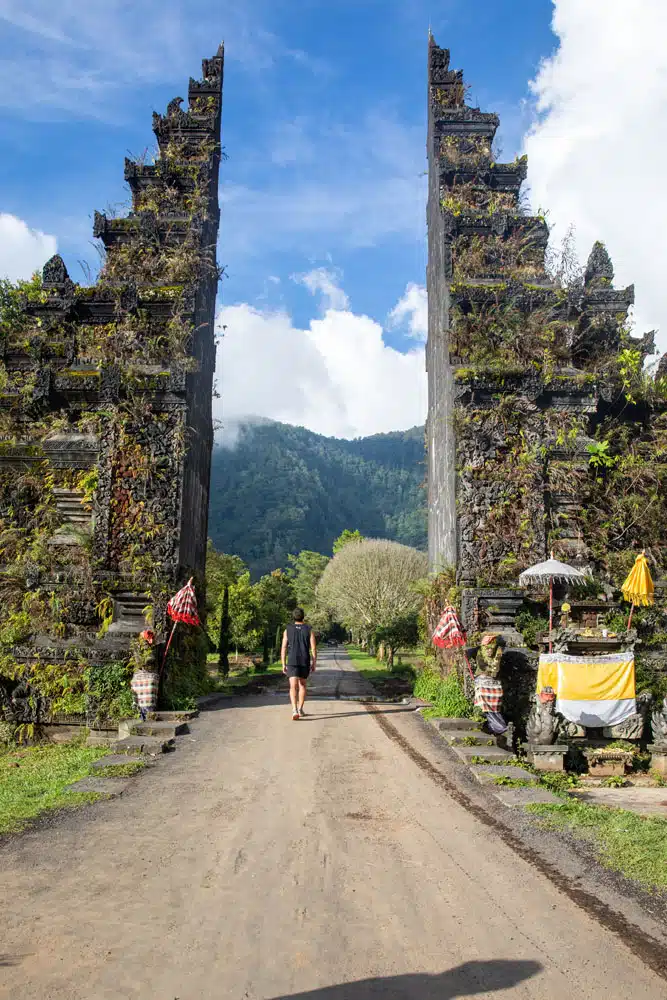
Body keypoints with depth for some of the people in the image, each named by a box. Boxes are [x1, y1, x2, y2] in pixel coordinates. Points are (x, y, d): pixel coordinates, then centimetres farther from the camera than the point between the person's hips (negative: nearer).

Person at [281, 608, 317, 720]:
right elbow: (314, 649, -5)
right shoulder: (309, 630, -1)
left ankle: (295, 710, -25)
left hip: (292, 662, -1)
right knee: (302, 685, 19)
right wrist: (314, 664, 3)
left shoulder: (288, 630, 0)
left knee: (293, 687, -7)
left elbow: (283, 648, -2)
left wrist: (283, 665, 3)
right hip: (305, 662, 1)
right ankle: (300, 709, 22)